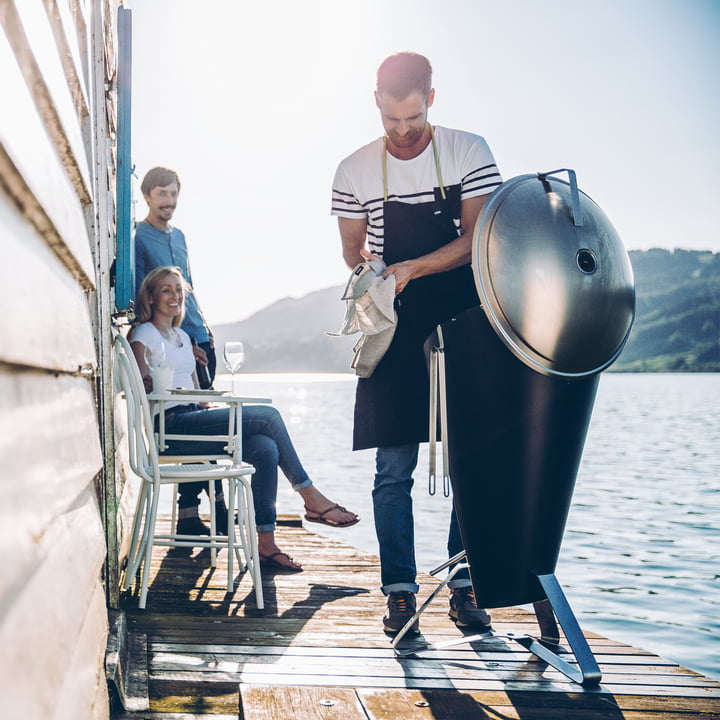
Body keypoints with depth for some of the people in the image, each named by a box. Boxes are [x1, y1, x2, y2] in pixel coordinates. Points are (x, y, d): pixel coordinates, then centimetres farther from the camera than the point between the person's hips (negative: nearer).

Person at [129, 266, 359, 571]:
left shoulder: (182, 337, 26)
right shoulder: (143, 335, 2)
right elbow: (144, 385, -10)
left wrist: (209, 409, 7)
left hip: (193, 421, 8)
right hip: (170, 425, -8)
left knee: (265, 448, -19)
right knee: (268, 416, -18)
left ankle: (265, 543, -19)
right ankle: (311, 498, -9)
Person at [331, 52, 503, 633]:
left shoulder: (469, 152, 0)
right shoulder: (354, 171, 5)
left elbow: (478, 239, -6)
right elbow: (353, 250, 12)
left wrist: (415, 268, -19)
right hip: (395, 333, 1)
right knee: (394, 470, -2)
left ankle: (464, 584, 12)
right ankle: (400, 591, 6)